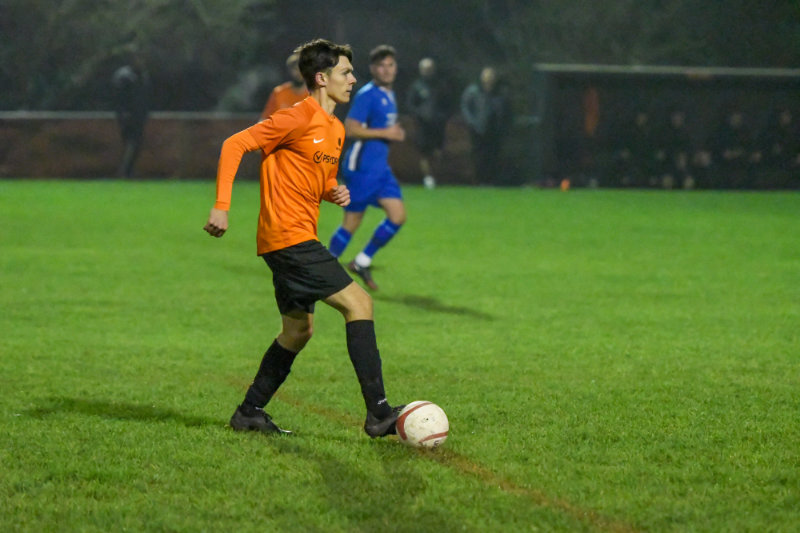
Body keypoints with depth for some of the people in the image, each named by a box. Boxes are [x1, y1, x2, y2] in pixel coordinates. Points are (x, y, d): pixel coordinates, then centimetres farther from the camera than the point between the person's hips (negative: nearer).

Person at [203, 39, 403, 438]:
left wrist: (334, 194, 5)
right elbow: (234, 145, -13)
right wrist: (222, 206, -19)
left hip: (299, 241, 10)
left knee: (298, 331, 16)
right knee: (358, 303, -15)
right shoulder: (298, 118, -12)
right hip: (289, 237, -10)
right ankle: (378, 412, -19)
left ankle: (249, 412, 25)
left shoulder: (335, 130, 16)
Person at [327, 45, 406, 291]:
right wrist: (385, 133, -18)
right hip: (361, 167, -9)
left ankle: (362, 262, 10)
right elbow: (351, 128, -20)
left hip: (381, 168, 9)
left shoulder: (389, 95, 15)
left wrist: (395, 133, 10)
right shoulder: (367, 95, -13)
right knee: (352, 222, -4)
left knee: (398, 216, -1)